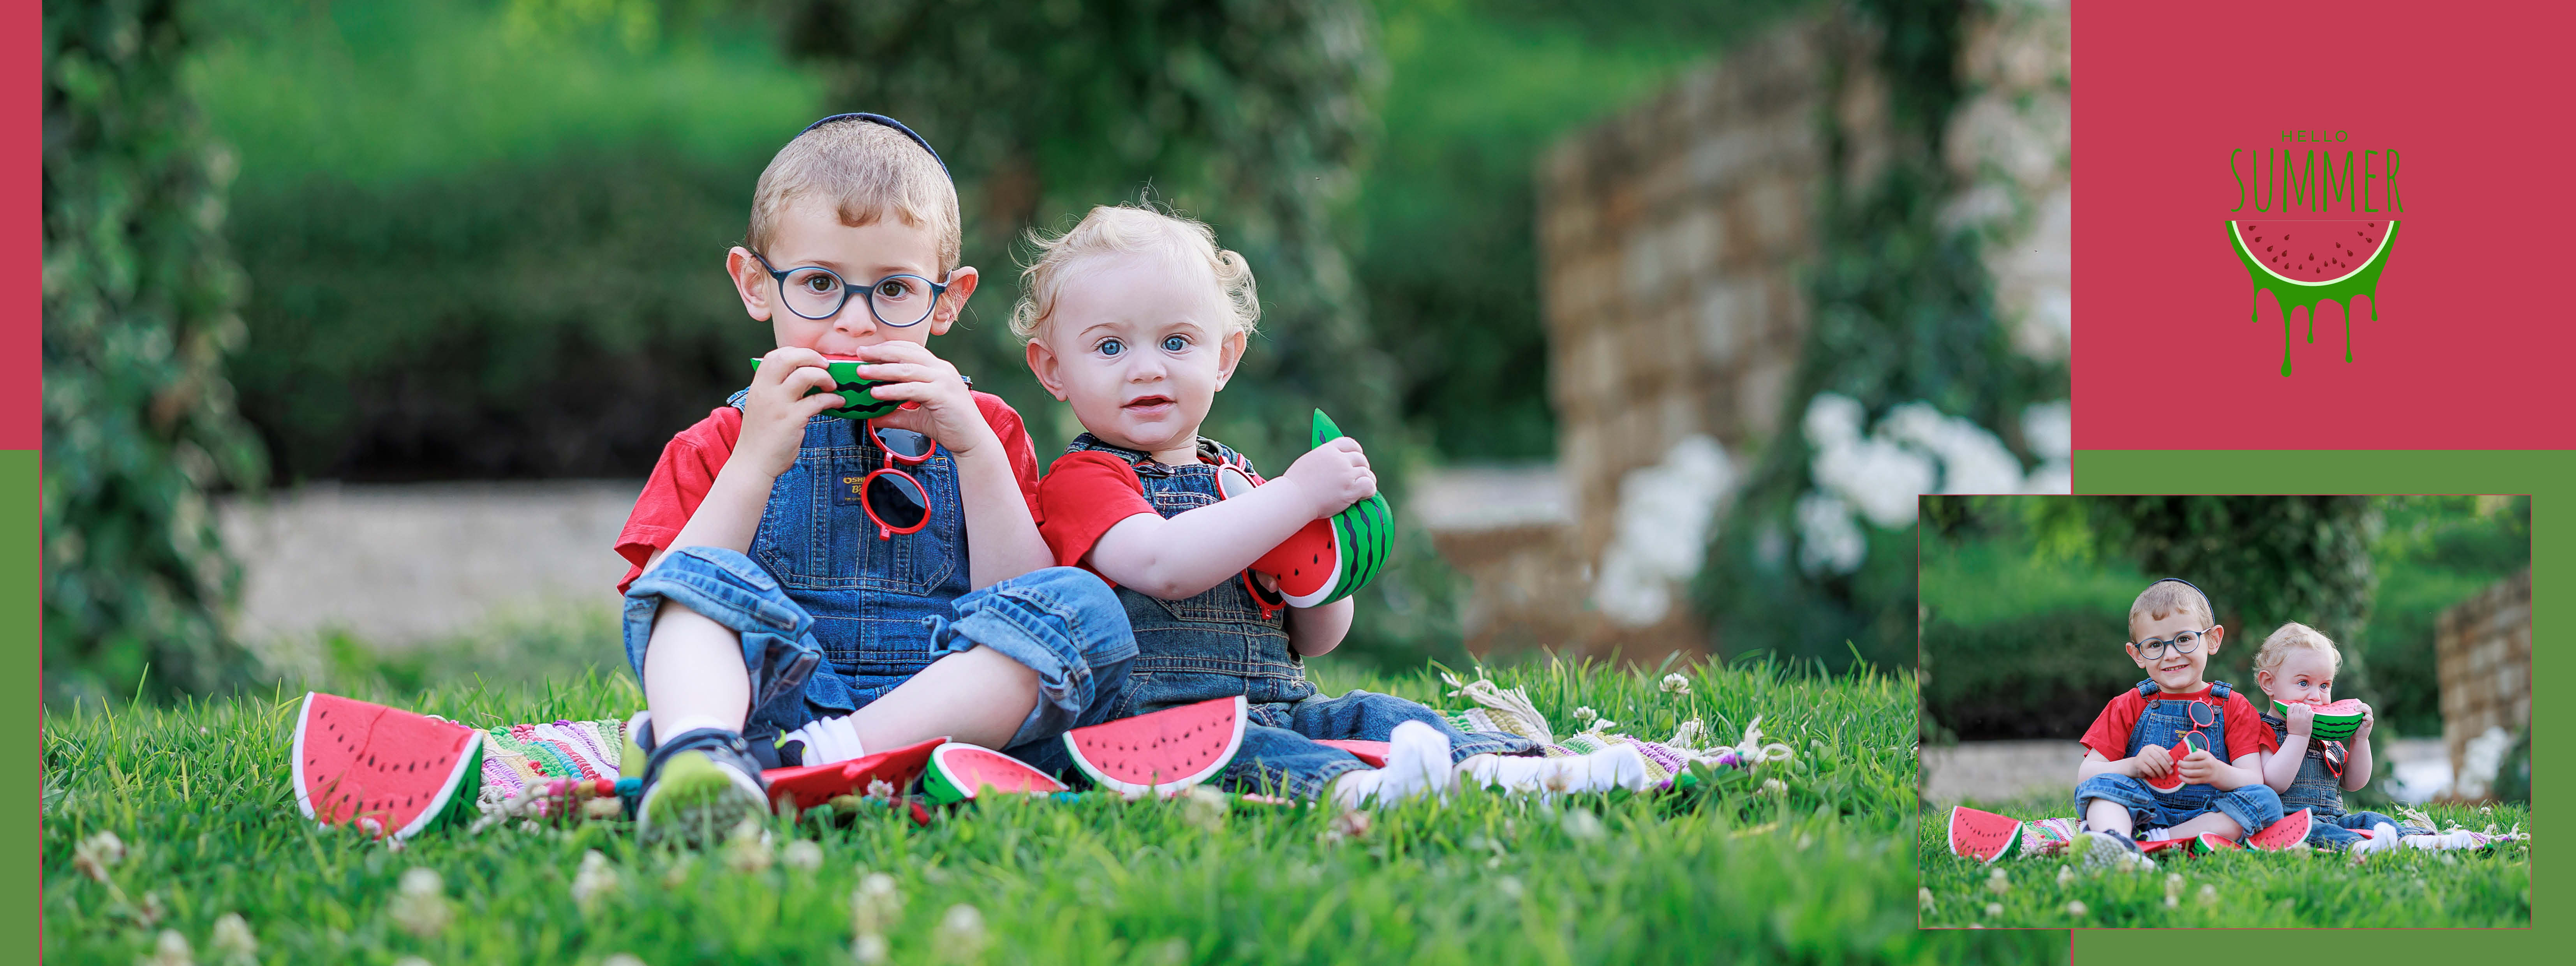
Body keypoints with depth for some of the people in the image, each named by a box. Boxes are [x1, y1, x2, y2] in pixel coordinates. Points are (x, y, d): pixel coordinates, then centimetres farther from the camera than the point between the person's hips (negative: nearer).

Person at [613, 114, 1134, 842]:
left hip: (945, 716, 1)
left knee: (1085, 610, -25)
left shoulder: (984, 433, 21)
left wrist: (976, 449, -4)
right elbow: (658, 612, 1)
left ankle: (820, 760, -41)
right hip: (771, 702, -1)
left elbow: (1025, 608, 5)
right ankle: (696, 755, -58)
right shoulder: (719, 446, 19)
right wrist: (756, 464, -7)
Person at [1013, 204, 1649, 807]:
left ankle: (1494, 768, -42)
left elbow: (1311, 641, 25)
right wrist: (1296, 496, -23)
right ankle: (1353, 789, -64)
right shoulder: (1080, 482, 0)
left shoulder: (1236, 478, 24)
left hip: (1283, 707, 7)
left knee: (1369, 713, -15)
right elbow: (1161, 566, -24)